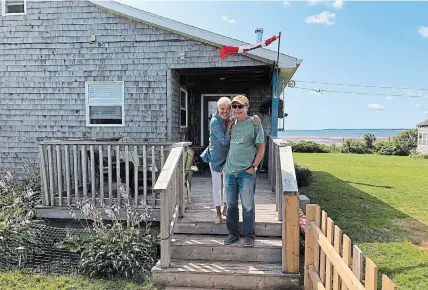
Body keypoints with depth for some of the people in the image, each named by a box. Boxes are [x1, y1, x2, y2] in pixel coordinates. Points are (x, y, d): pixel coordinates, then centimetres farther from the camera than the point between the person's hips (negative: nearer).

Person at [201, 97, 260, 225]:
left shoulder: (231, 119, -5)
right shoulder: (215, 122, -21)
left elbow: (245, 118, -7)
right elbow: (225, 141, -23)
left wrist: (255, 117, -29)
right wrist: (230, 125, -25)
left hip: (229, 156, 5)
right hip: (216, 157, -5)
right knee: (217, 185, 8)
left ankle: (225, 208, 35)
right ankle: (218, 213, 22)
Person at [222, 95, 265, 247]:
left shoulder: (254, 123, -3)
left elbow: (261, 148, -2)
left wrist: (254, 167, -9)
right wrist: (225, 165, 11)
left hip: (246, 172, -4)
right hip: (229, 170, 5)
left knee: (248, 206, 3)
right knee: (231, 205, 13)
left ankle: (249, 235, 18)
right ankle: (233, 233, 27)